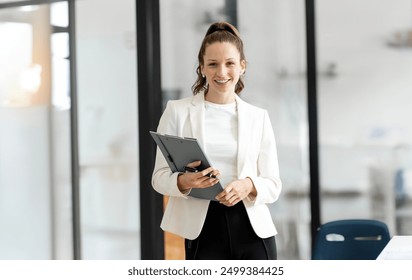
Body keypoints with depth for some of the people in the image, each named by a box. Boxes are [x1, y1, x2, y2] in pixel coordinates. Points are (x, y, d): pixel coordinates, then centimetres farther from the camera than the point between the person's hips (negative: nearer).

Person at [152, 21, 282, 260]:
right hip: (204, 231, -2)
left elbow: (273, 185, 7)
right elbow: (160, 176, 2)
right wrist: (183, 181, -21)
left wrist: (248, 186, -16)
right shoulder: (178, 111, 4)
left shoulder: (259, 117, 9)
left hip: (252, 229, 2)